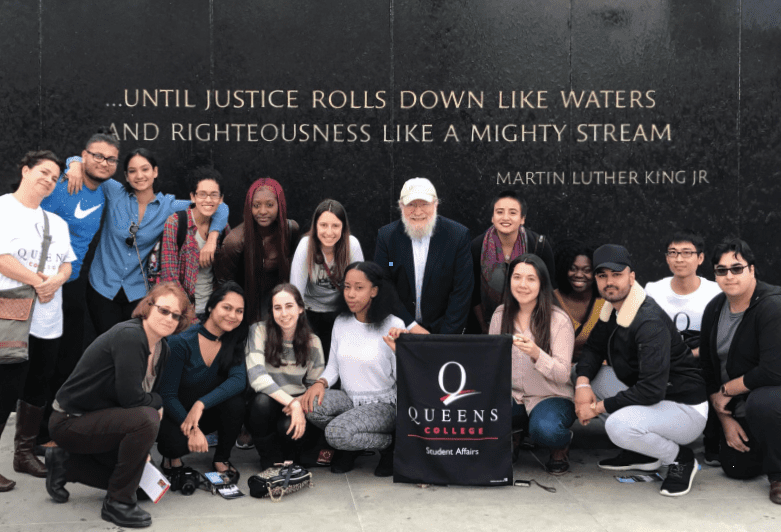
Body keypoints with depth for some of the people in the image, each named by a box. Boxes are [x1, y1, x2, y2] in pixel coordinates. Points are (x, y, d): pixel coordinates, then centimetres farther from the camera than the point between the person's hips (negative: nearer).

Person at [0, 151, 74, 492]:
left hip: (48, 320, 7)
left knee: (38, 389, 12)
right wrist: (38, 281, -12)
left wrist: (56, 280, -8)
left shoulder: (56, 222, 19)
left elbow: (67, 264, 14)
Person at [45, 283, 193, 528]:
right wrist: (157, 403, -8)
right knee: (147, 419, -30)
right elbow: (130, 397, -28)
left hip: (100, 419, 9)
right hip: (69, 422, -9)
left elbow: (150, 392, 11)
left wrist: (143, 448, 4)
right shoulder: (129, 335, -24)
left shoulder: (162, 348, 5)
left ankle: (67, 463, 25)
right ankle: (118, 503, -15)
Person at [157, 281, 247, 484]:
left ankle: (222, 458, -4)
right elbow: (168, 394, -19)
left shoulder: (235, 340, -7)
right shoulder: (181, 342, -20)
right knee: (177, 443, -35)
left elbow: (239, 379, -23)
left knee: (235, 400, -28)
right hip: (178, 413, -4)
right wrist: (192, 430, -31)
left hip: (210, 413, 4)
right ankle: (172, 455, 5)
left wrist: (201, 404, -36)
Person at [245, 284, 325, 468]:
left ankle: (289, 456, 7)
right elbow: (256, 377, -20)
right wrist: (292, 402, -28)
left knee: (288, 426, -32)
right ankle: (270, 459, -9)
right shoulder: (259, 332, -9)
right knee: (263, 400, -35)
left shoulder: (312, 342, 0)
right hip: (266, 407, -1)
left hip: (297, 407, 1)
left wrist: (300, 405, -19)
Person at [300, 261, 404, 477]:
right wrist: (320, 383, -11)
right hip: (349, 399, 5)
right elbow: (333, 366, 11)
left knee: (336, 433, -30)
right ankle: (349, 447, 3)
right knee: (311, 404, -25)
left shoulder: (392, 325, -11)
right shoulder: (341, 322, 4)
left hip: (382, 404, -5)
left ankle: (389, 443, 1)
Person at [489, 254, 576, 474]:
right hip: (511, 395, 4)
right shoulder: (501, 314, 3)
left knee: (545, 429, -37)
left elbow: (563, 374, -16)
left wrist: (536, 354, -34)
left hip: (551, 397, -3)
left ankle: (561, 446, 3)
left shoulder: (559, 320, -10)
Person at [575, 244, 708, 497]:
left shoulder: (650, 323, -26)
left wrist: (599, 407, -22)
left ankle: (680, 458, -2)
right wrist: (582, 383, -12)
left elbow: (652, 390, -31)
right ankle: (643, 453, 11)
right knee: (590, 376, 4)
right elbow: (593, 348, 10)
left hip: (687, 410, -10)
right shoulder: (613, 308, 2)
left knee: (619, 425, -34)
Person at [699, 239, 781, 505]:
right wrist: (725, 419, -2)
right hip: (737, 405, 7)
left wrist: (725, 391, -18)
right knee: (737, 469, 6)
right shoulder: (714, 309, -2)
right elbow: (708, 366, 3)